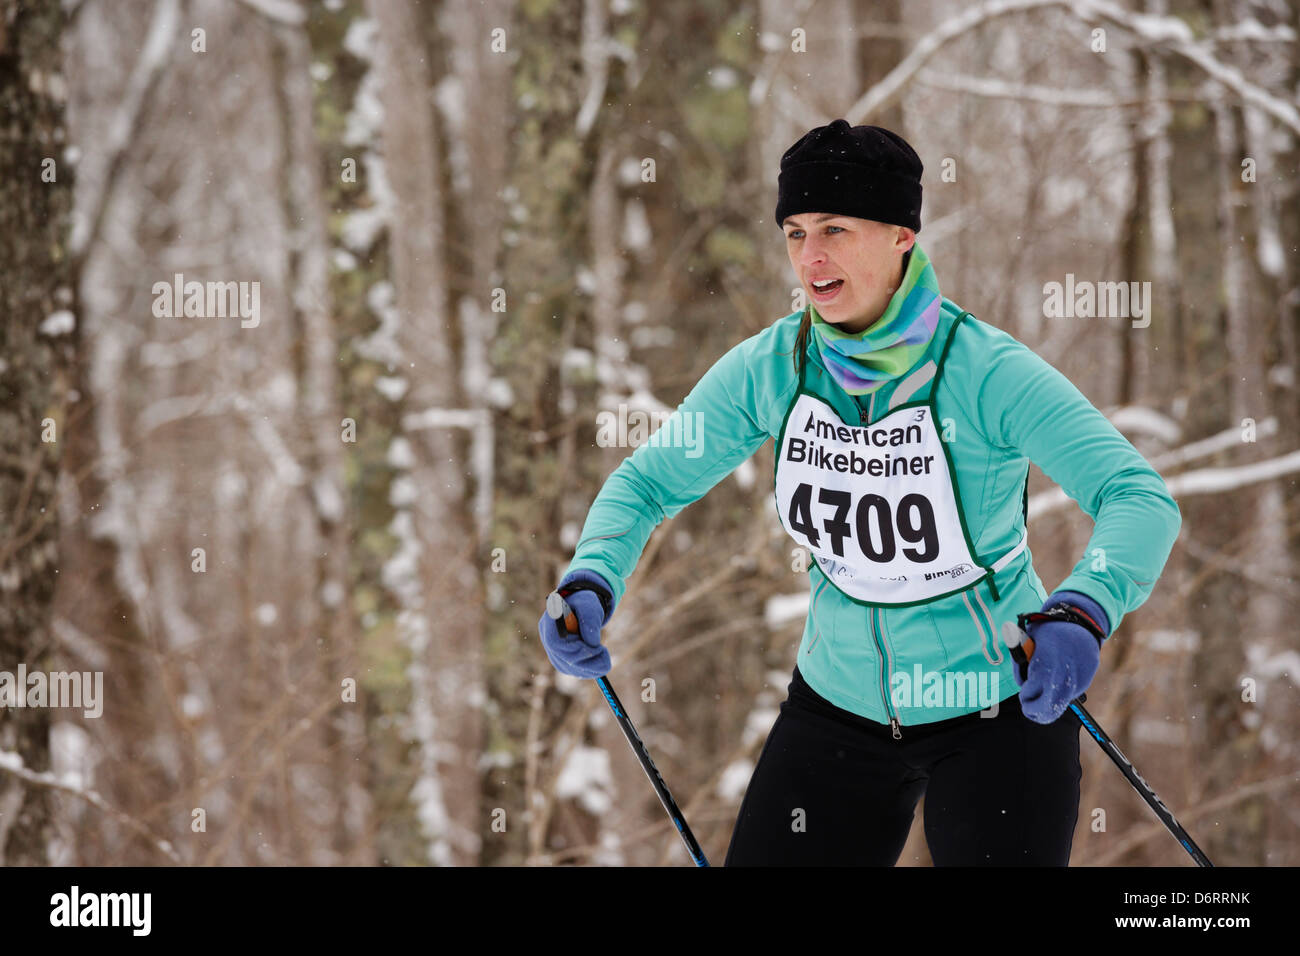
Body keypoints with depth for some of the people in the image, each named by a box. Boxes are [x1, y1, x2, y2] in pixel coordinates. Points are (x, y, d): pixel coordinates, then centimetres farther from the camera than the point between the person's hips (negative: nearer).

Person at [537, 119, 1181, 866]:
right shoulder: (771, 369, -8)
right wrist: (591, 582, -19)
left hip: (1001, 712, -4)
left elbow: (1141, 499, -29)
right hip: (840, 710, 4)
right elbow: (648, 482, 2)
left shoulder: (986, 370, -21)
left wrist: (1082, 615, -49)